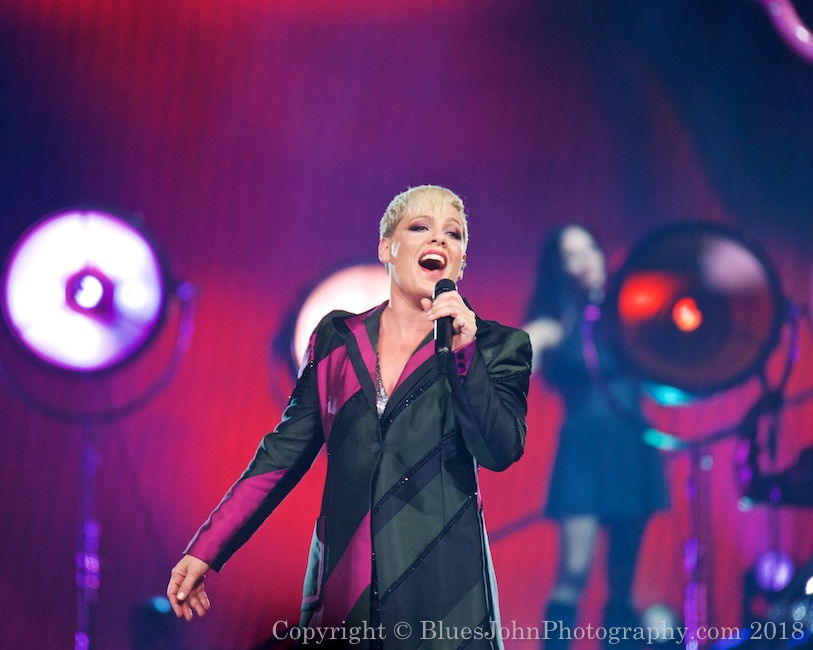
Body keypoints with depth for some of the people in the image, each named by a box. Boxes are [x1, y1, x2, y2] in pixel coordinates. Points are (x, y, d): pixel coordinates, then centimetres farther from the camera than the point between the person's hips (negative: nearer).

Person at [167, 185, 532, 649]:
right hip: (343, 579, 2)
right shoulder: (337, 339, 10)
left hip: (440, 582, -2)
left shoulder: (495, 346, 4)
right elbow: (286, 452, 10)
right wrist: (207, 550, 5)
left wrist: (464, 352, -17)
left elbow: (500, 452, -8)